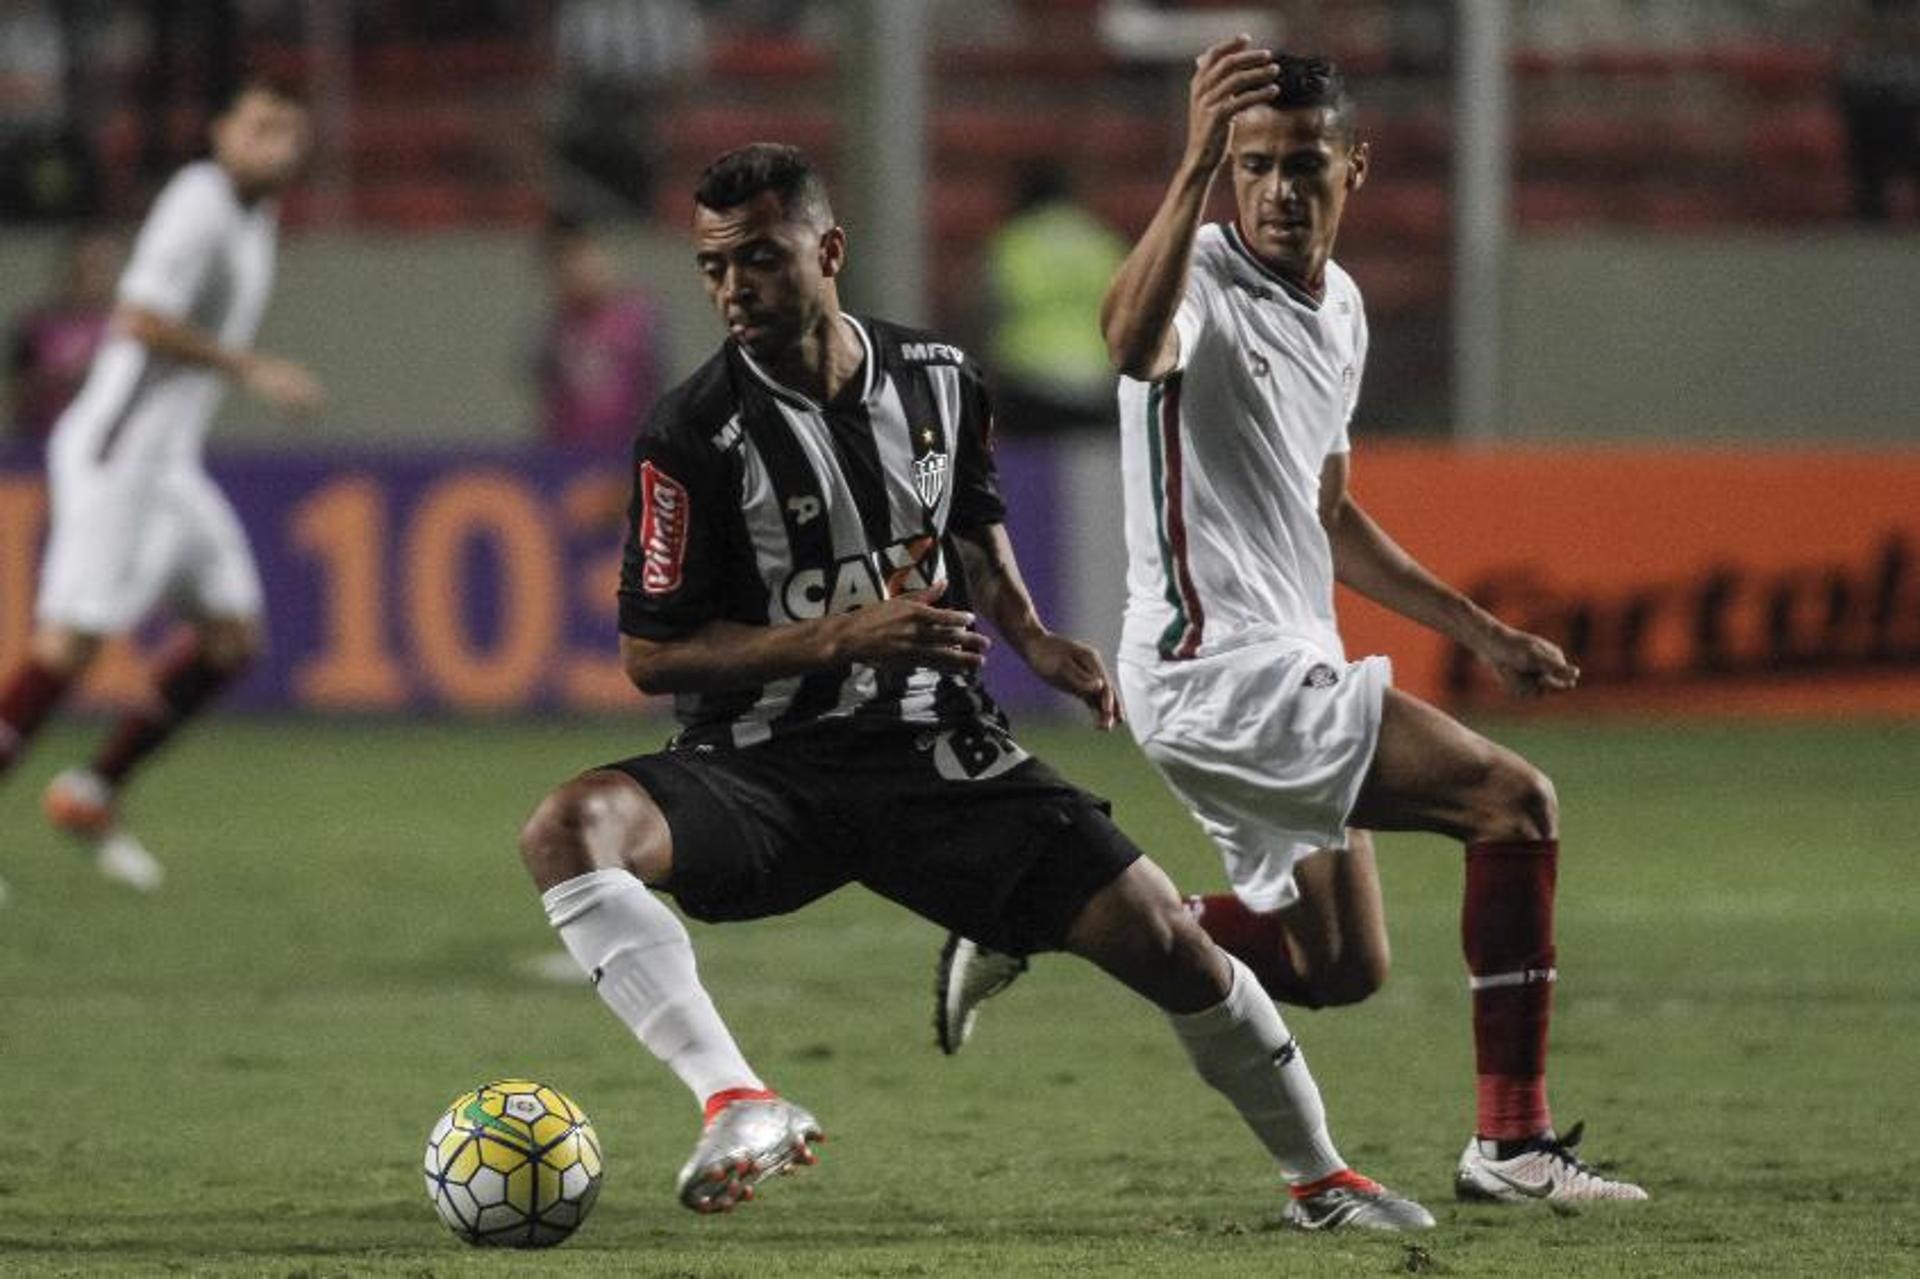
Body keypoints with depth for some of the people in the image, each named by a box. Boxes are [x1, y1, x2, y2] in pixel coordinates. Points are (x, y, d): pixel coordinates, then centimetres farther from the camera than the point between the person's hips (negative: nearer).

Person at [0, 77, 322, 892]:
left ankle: (93, 795, 12)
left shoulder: (250, 216, 16)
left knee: (232, 632, 6)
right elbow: (140, 319, -22)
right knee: (74, 635, -15)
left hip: (169, 460, 10)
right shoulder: (200, 203, -13)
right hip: (116, 450, -10)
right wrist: (249, 368, -18)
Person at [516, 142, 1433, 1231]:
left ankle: (1320, 1178, 17)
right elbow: (651, 653, -11)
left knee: (1161, 935, -6)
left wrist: (1030, 637, 5)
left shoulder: (939, 380, 2)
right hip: (764, 768, -3)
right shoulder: (696, 436, -12)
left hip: (938, 753, 3)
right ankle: (739, 1105, -40)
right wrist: (843, 637, -20)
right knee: (570, 830, -32)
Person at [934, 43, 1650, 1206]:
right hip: (1220, 666, -9)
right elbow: (1134, 337, -43)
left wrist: (1483, 633, 24)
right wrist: (1195, 170, -56)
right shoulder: (1205, 286, -15)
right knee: (1516, 804, -17)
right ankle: (1513, 1142, -15)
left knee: (1340, 966, 16)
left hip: (1293, 670, 9)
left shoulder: (1341, 310, 12)